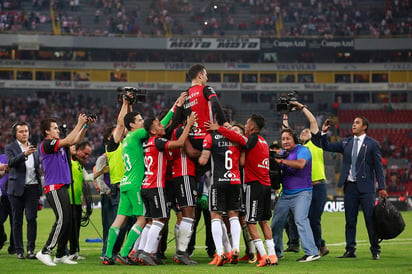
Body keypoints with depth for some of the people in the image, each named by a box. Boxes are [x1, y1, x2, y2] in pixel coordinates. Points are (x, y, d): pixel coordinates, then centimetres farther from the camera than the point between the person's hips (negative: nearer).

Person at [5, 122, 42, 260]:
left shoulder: (34, 148, 14)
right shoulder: (10, 148, 0)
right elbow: (11, 162, -20)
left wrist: (39, 188, 15)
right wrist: (25, 154, -35)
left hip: (32, 188, 3)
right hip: (17, 189, -3)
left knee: (32, 218, -8)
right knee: (17, 220, 2)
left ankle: (31, 249, -7)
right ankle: (19, 251, 5)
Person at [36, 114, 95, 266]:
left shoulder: (58, 144, 17)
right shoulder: (46, 144, -8)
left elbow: (76, 140, 21)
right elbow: (68, 141, -17)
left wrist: (85, 125, 10)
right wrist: (79, 124, -11)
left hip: (62, 188, 9)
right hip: (54, 188, -9)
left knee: (67, 221, 8)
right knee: (62, 220, -17)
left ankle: (60, 255, 13)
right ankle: (45, 252, -15)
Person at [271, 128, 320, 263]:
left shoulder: (302, 150, -6)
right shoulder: (283, 153, 17)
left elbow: (300, 164, -25)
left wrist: (281, 161, -22)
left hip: (301, 193, -8)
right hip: (286, 194, 8)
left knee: (300, 220, -21)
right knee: (276, 222, 8)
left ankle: (312, 252, -23)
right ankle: (276, 252, 21)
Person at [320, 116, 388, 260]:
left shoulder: (372, 144, 0)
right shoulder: (346, 142, 13)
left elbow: (378, 166, -1)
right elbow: (326, 147, 18)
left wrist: (382, 187, -7)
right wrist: (324, 132, 2)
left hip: (365, 187, -4)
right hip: (349, 186, 4)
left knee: (371, 220, -3)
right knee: (350, 220, 6)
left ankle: (375, 251, 4)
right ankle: (350, 250, 11)